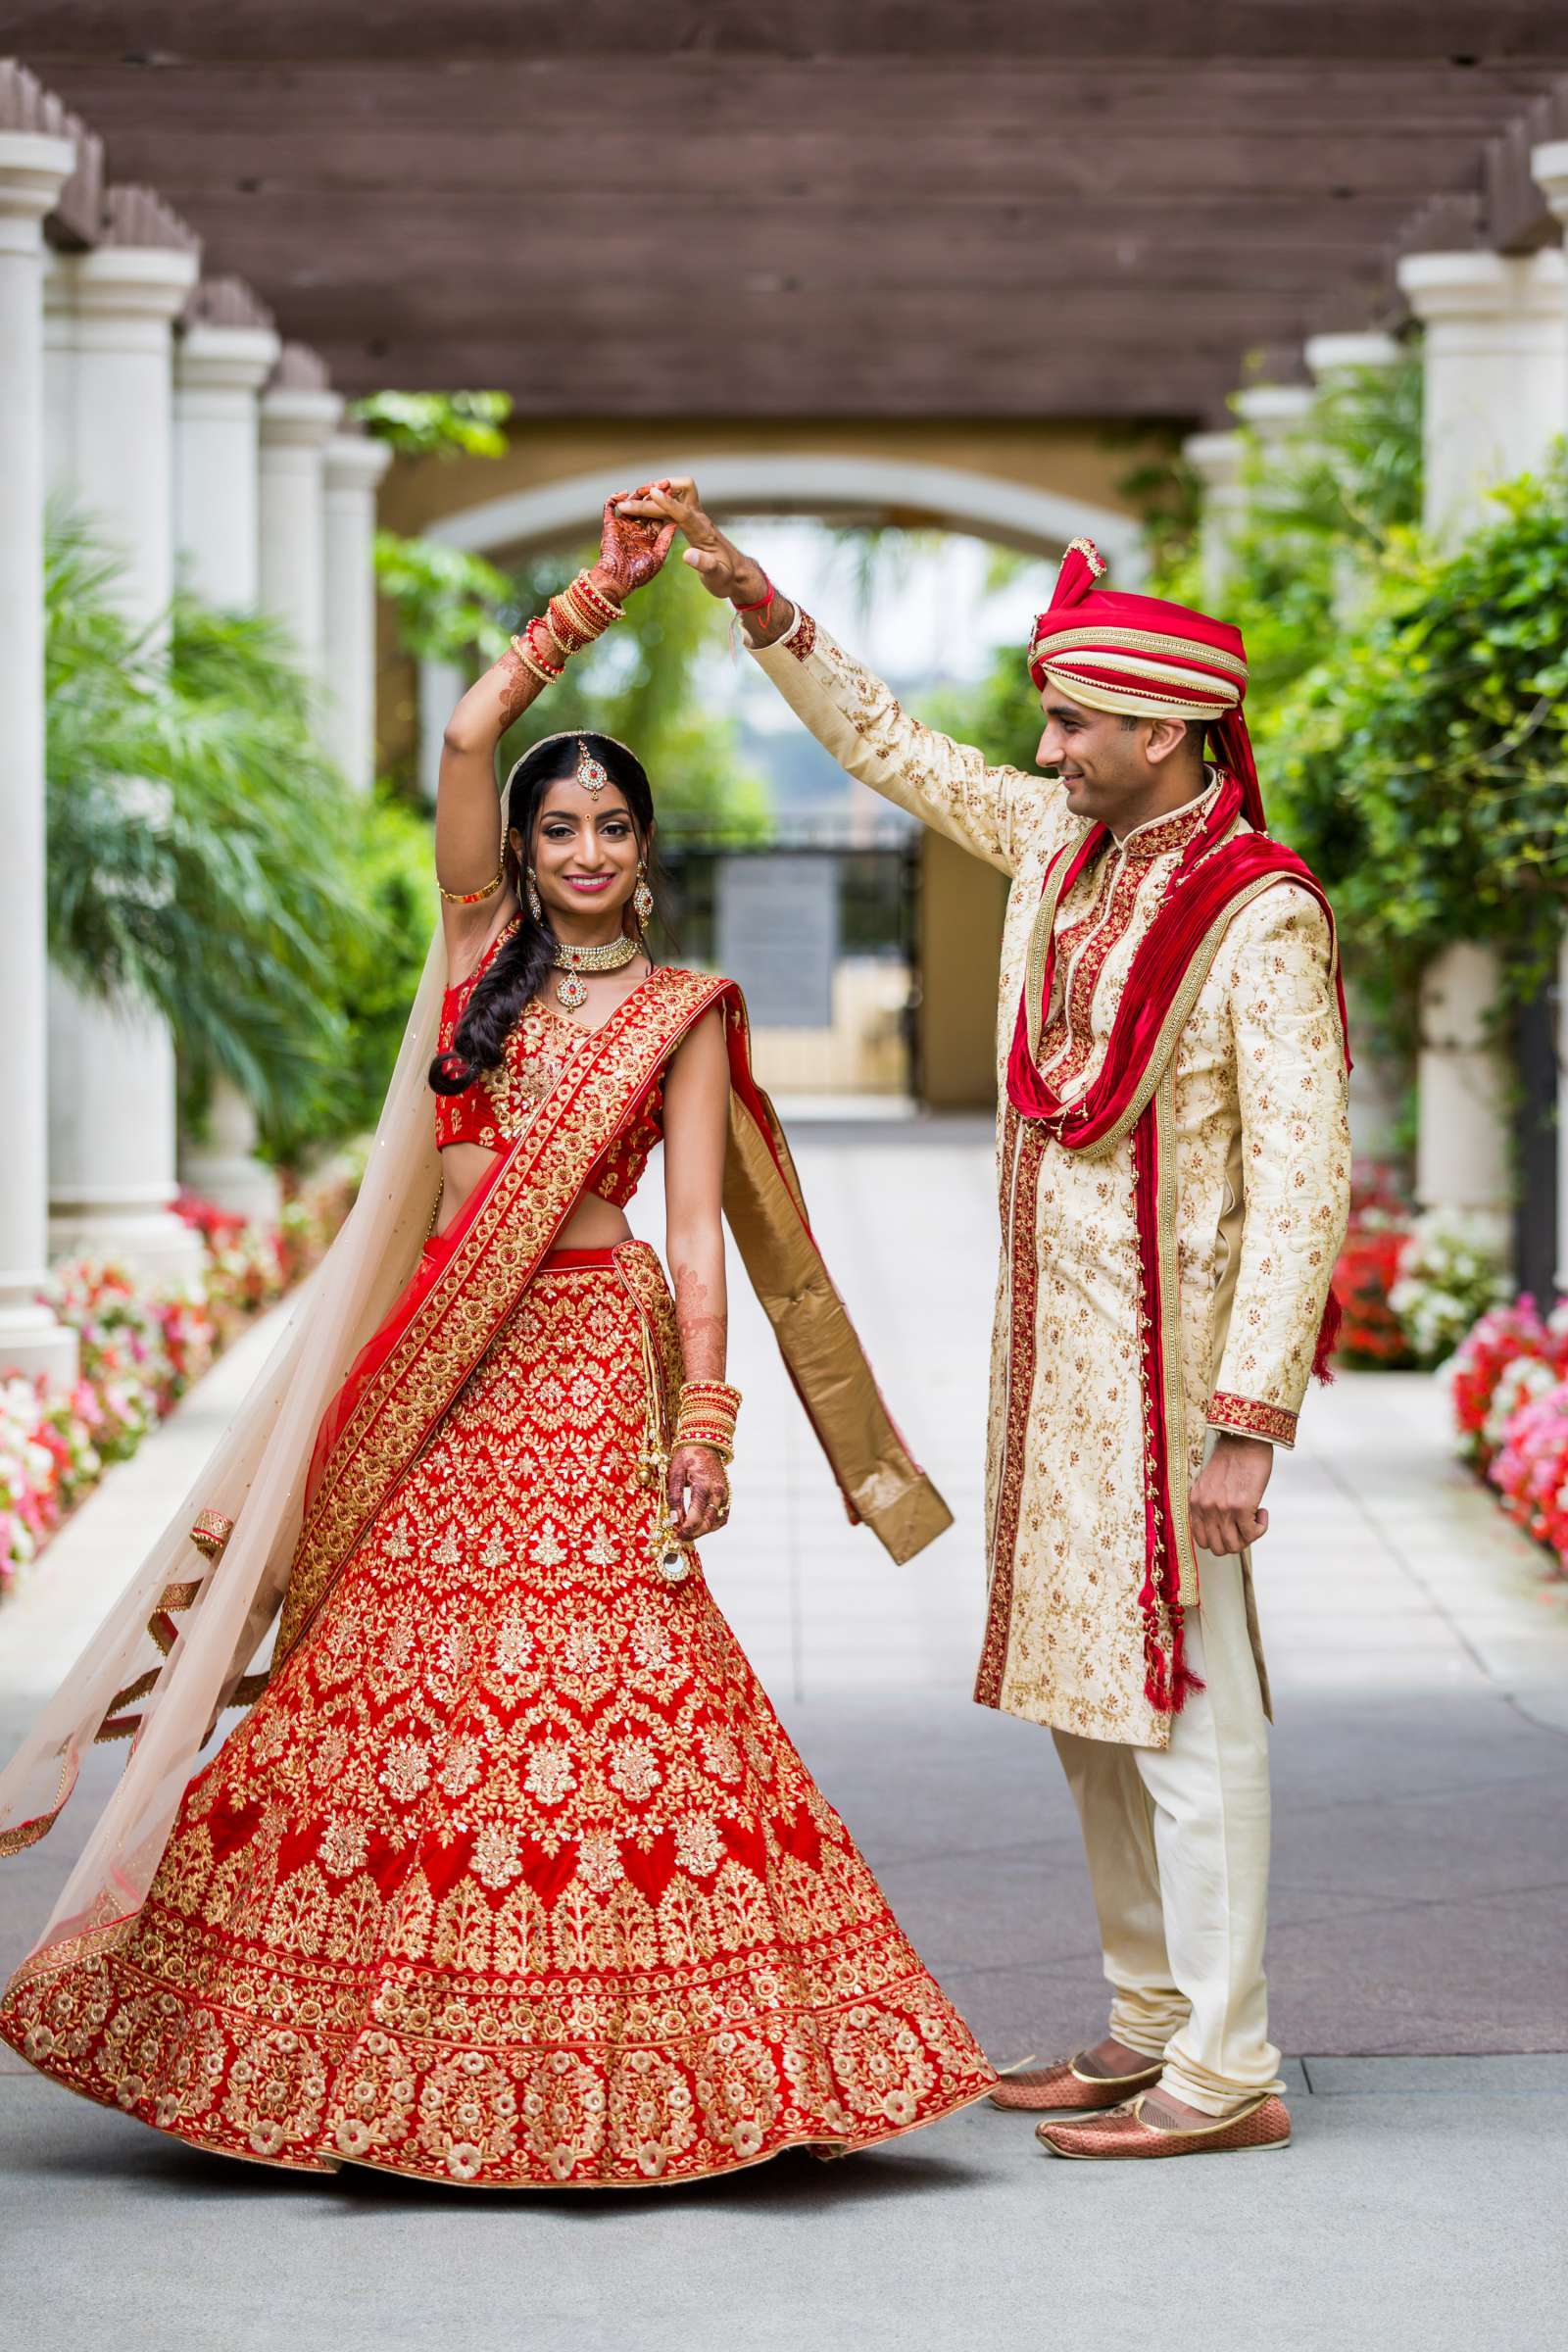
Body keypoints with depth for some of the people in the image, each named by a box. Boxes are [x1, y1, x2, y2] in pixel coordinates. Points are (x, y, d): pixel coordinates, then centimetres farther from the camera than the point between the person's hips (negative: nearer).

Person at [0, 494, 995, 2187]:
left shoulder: (683, 1013, 5)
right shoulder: (481, 953, 13)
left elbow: (698, 1223, -2)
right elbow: (466, 738, 3)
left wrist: (701, 1419, -11)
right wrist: (593, 596, 4)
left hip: (588, 1361, -4)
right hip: (437, 1373, 4)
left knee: (593, 1675, -10)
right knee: (396, 1670, 1)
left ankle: (608, 2062, -7)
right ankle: (396, 2043, 7)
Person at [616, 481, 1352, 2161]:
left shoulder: (1260, 915, -15)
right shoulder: (1059, 843, 8)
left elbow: (1301, 1183, -19)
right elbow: (887, 745, 22)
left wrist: (1247, 1423, -22)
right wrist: (746, 593, 16)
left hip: (1165, 1348, -8)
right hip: (1051, 1344, 8)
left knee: (1180, 1703, -6)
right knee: (1087, 1698, 13)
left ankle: (1227, 2072, -2)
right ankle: (1151, 2024, 22)